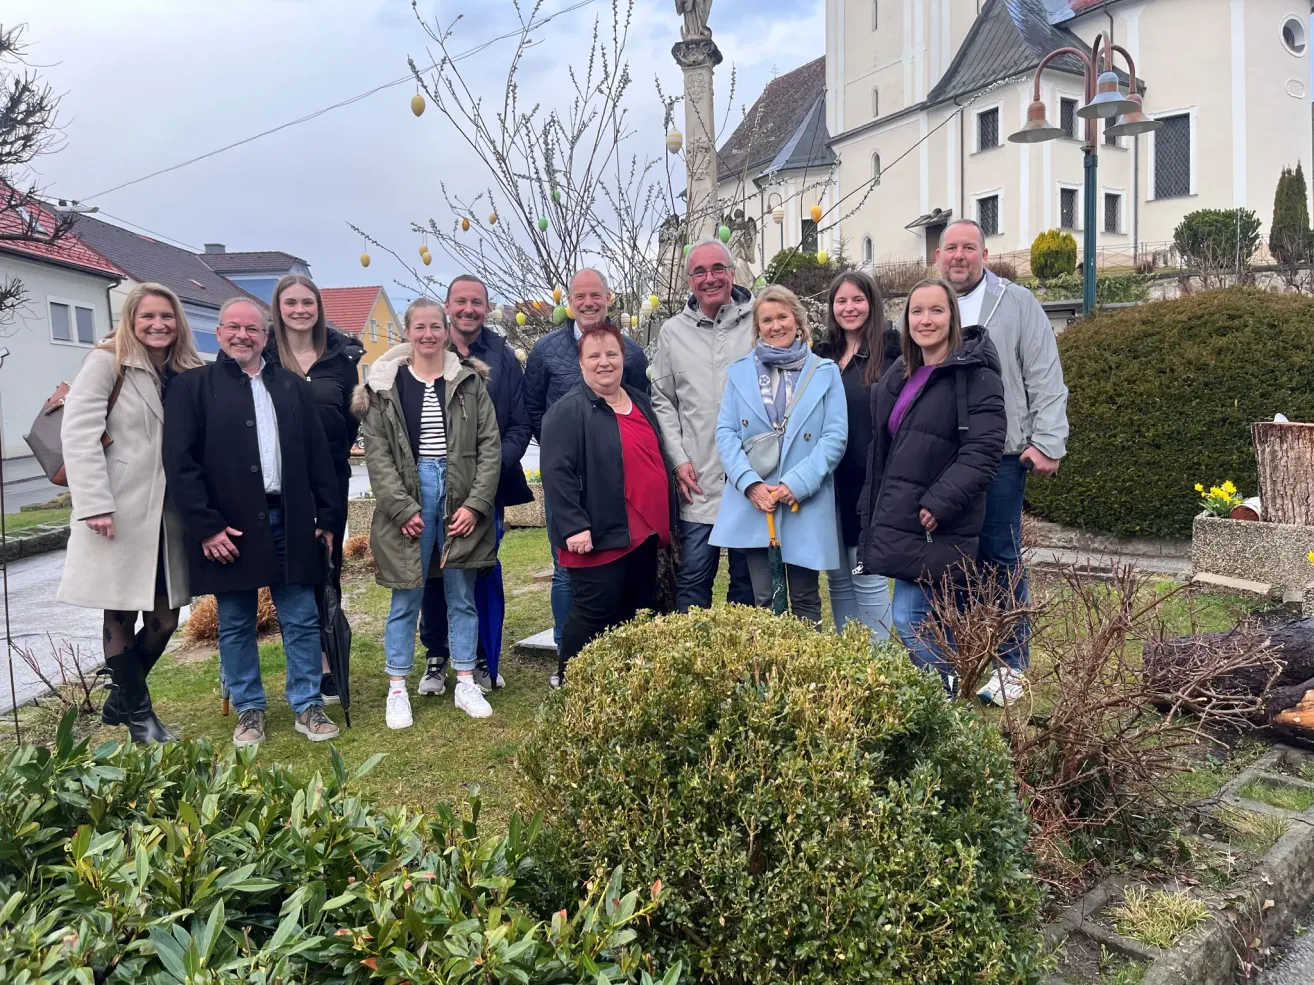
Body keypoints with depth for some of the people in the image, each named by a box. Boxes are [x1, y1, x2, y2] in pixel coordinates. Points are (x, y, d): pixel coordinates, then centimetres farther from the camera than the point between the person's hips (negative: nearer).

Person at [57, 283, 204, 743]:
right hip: (118, 514, -5)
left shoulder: (188, 373, 11)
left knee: (165, 618, 9)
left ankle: (120, 699, 31)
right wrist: (94, 503, -19)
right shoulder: (108, 362, -3)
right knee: (120, 617, 5)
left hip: (167, 514, 5)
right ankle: (138, 714, 21)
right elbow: (78, 432, -11)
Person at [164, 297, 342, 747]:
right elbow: (180, 463, -6)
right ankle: (249, 710, 23)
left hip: (290, 521, 2)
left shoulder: (293, 386, 11)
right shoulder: (192, 386, 1)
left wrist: (327, 517, 5)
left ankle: (307, 706, 18)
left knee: (302, 620, 6)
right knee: (235, 625, 9)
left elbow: (318, 455, 10)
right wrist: (205, 526, -12)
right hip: (227, 526, -2)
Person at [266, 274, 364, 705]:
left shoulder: (341, 353, 5)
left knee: (328, 568, 8)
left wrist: (338, 454, -3)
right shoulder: (261, 354, -1)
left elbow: (352, 414, 7)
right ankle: (316, 666, 12)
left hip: (331, 477, 2)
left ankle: (325, 665, 18)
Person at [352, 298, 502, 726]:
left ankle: (466, 684, 21)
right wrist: (403, 509, -11)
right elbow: (376, 452, -2)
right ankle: (397, 690, 18)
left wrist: (476, 504, -8)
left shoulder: (470, 380, 5)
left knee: (462, 596, 9)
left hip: (461, 497, 1)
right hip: (409, 497, -1)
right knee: (406, 598, 7)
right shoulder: (385, 384, 3)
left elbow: (490, 445, 1)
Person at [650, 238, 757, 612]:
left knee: (748, 578, 11)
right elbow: (662, 401, 9)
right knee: (693, 577, 5)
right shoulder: (673, 332, 7)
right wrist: (679, 459, 0)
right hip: (698, 480, 1)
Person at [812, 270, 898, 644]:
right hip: (830, 482, 6)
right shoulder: (822, 355, 12)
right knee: (837, 577, 12)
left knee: (867, 574, 1)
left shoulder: (890, 352, -5)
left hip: (871, 483, -5)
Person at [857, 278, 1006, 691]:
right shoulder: (899, 376, 14)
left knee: (910, 617, -10)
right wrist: (875, 512, 18)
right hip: (900, 522, 8)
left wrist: (939, 504, -23)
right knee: (939, 619, 15)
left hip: (939, 528, -8)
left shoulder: (975, 375, -10)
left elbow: (982, 451, -18)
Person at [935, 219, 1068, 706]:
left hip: (1000, 458, -3)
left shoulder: (1017, 304, 5)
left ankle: (1009, 665, 13)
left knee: (1001, 561, 2)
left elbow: (1045, 379, 1)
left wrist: (1047, 443, -6)